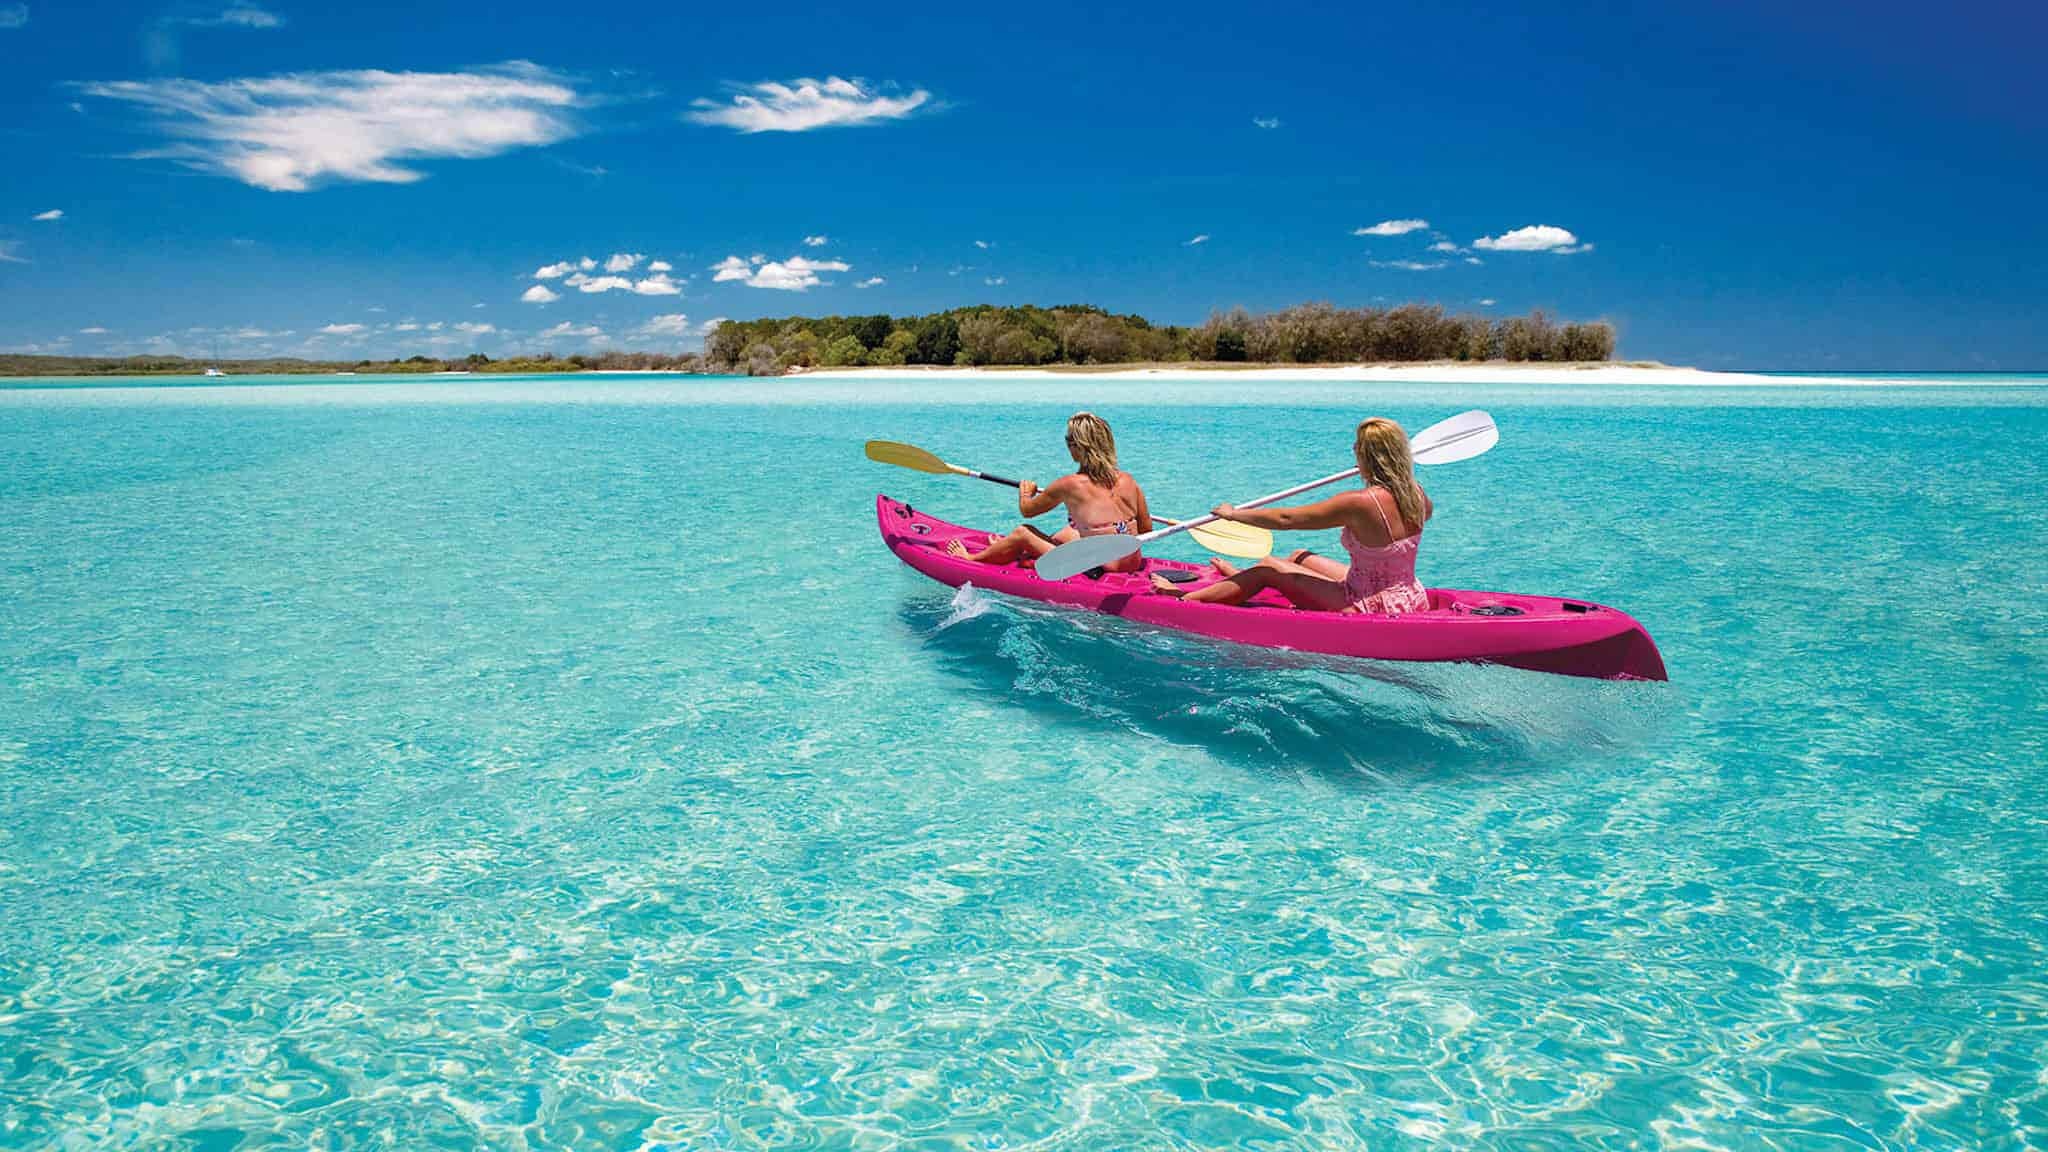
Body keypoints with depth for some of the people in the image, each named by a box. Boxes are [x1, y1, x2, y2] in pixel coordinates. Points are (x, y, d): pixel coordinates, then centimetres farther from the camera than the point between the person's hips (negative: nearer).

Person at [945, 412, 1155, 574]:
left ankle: (971, 559, 39)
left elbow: (1026, 509, 4)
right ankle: (1012, 549, 57)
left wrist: (1025, 491, 27)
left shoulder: (1070, 485, -14)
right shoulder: (1128, 481, -2)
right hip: (1133, 570, 6)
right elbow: (1146, 529, 9)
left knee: (1022, 533, 13)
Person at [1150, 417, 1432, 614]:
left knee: (1269, 568, 4)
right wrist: (1399, 471, 39)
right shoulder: (1415, 494, -3)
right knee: (1300, 557, 24)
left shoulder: (1359, 503, -25)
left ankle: (1185, 598, 16)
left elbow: (1285, 519, -17)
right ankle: (1240, 577, 52)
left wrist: (1234, 514, -3)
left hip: (1373, 609, -8)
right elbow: (1427, 512, 26)